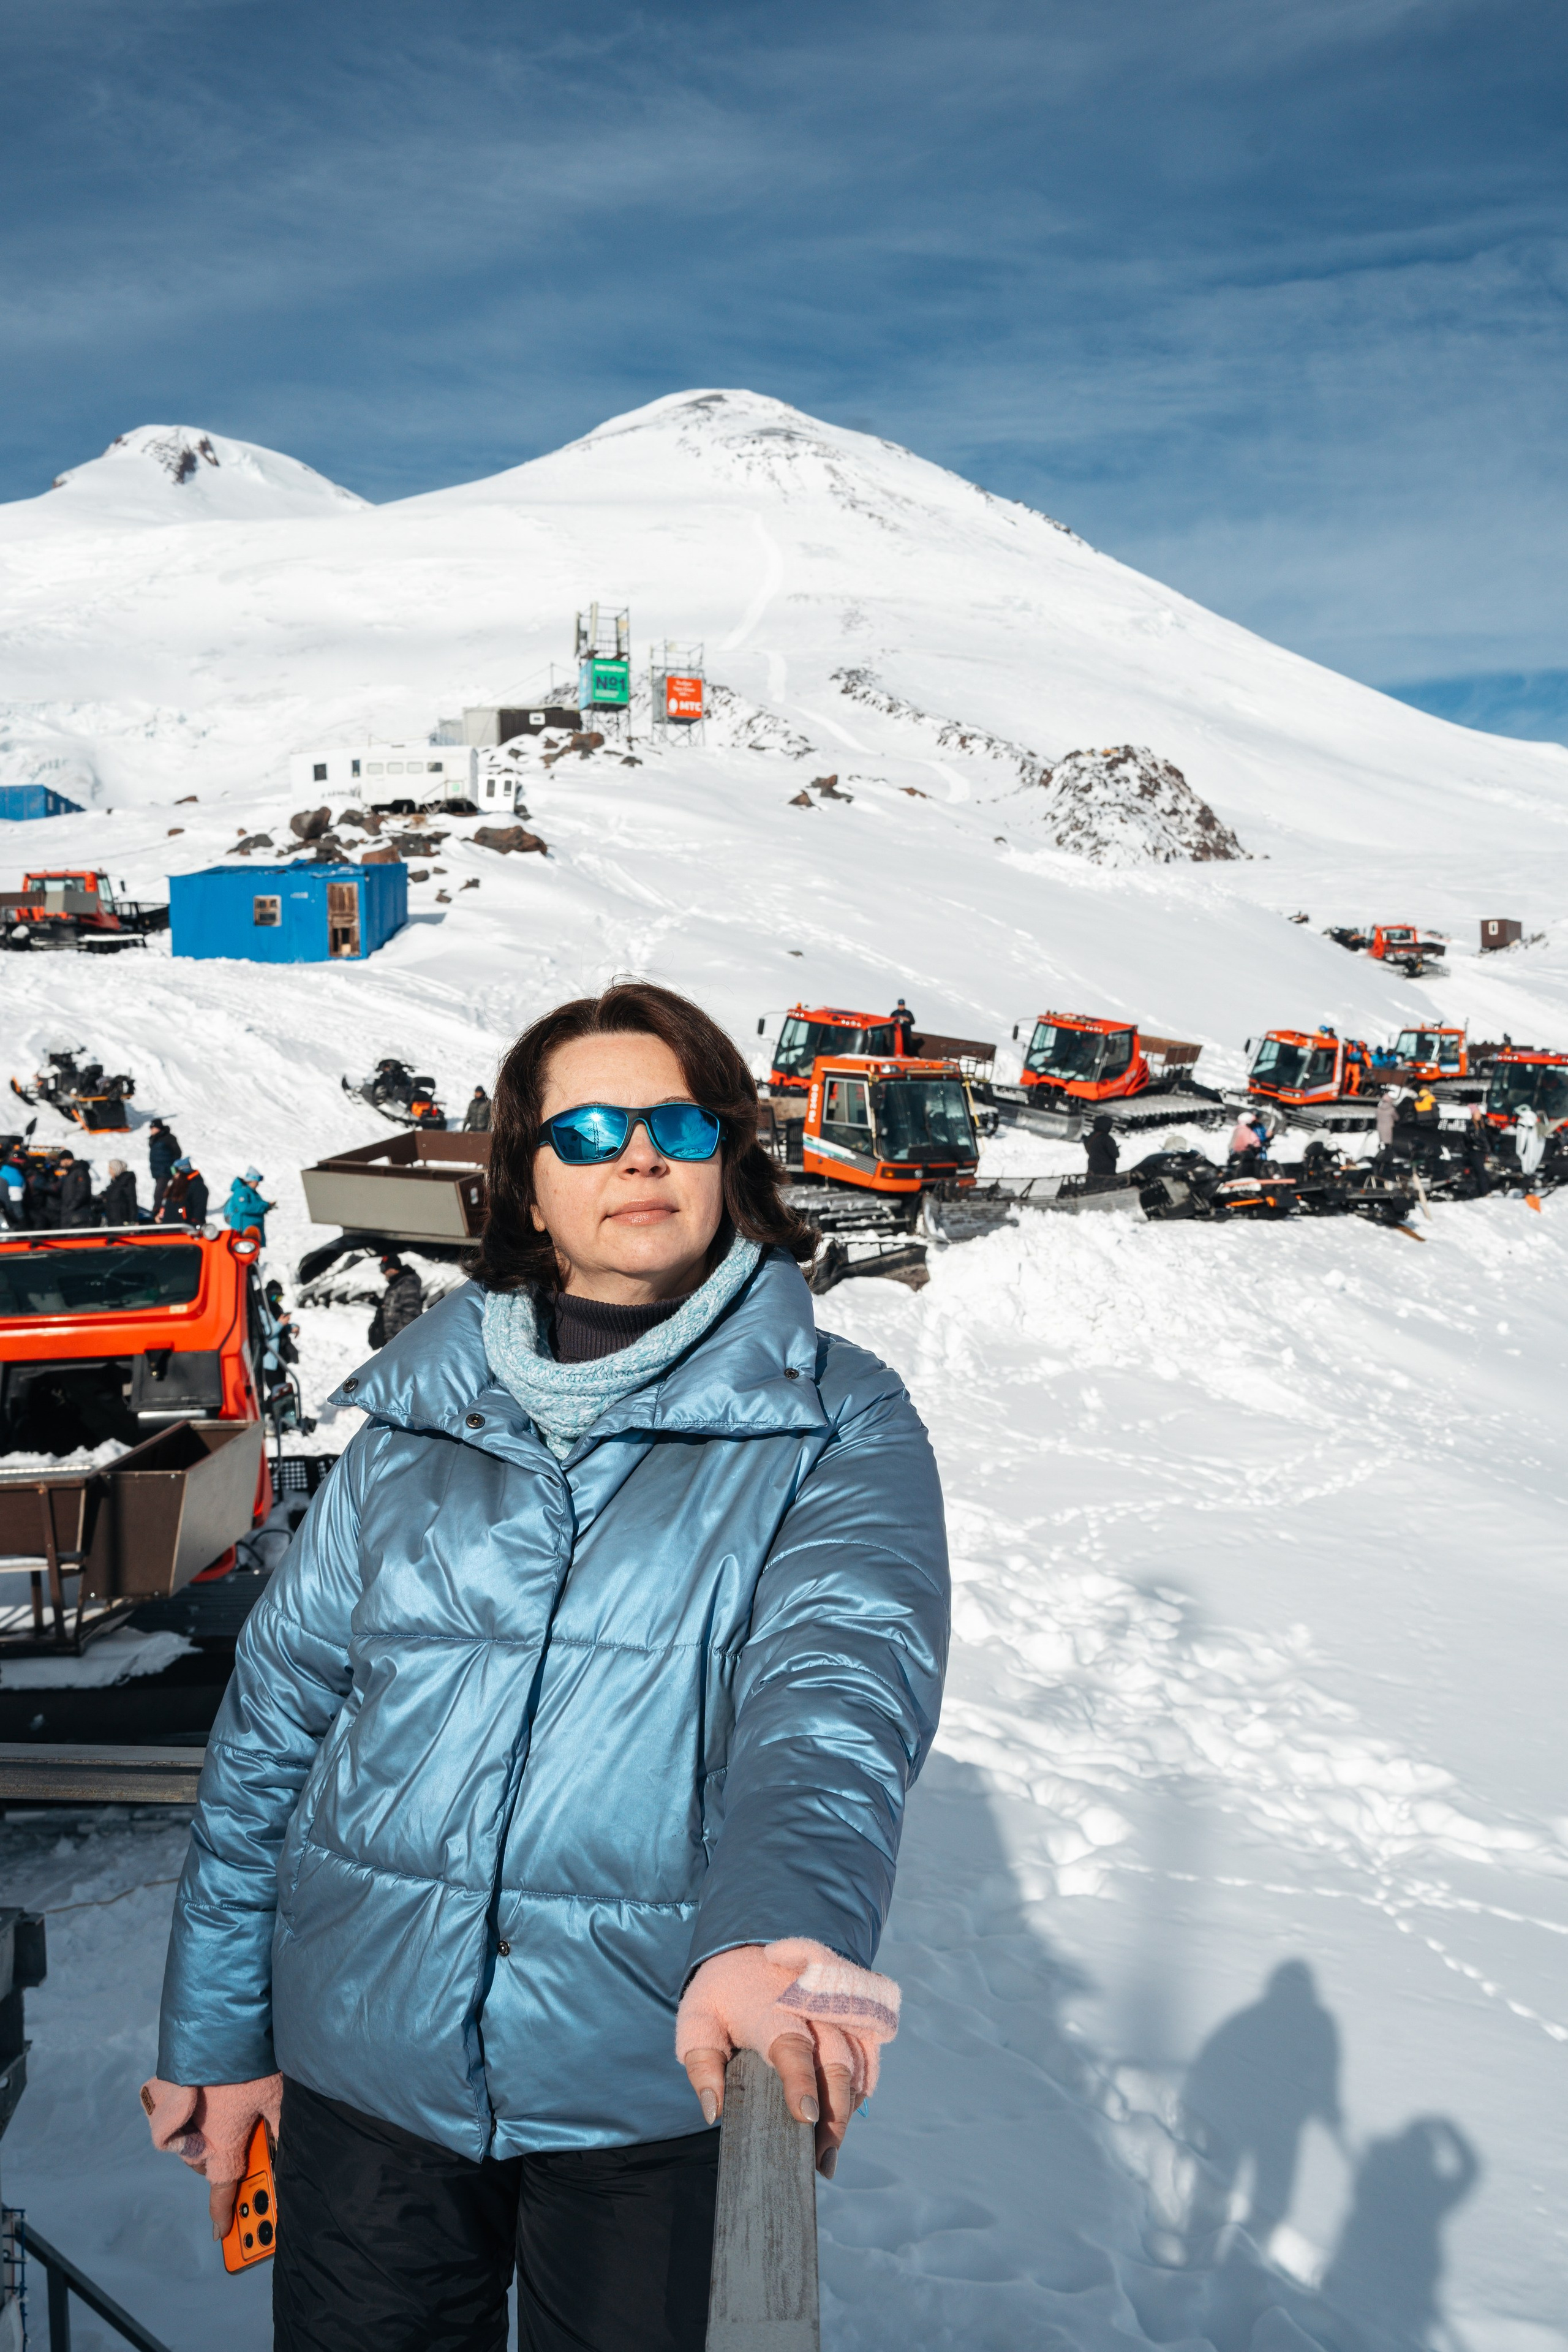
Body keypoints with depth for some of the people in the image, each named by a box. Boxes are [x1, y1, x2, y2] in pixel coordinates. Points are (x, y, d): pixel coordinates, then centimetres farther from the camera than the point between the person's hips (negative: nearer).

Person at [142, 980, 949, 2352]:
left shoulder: (836, 1427, -3)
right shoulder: (420, 1418, 4)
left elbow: (840, 1682, -21)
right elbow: (275, 1716, 9)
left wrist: (777, 1929, -41)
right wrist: (214, 2033, 10)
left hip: (664, 2082, -2)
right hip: (367, 2064, 2)